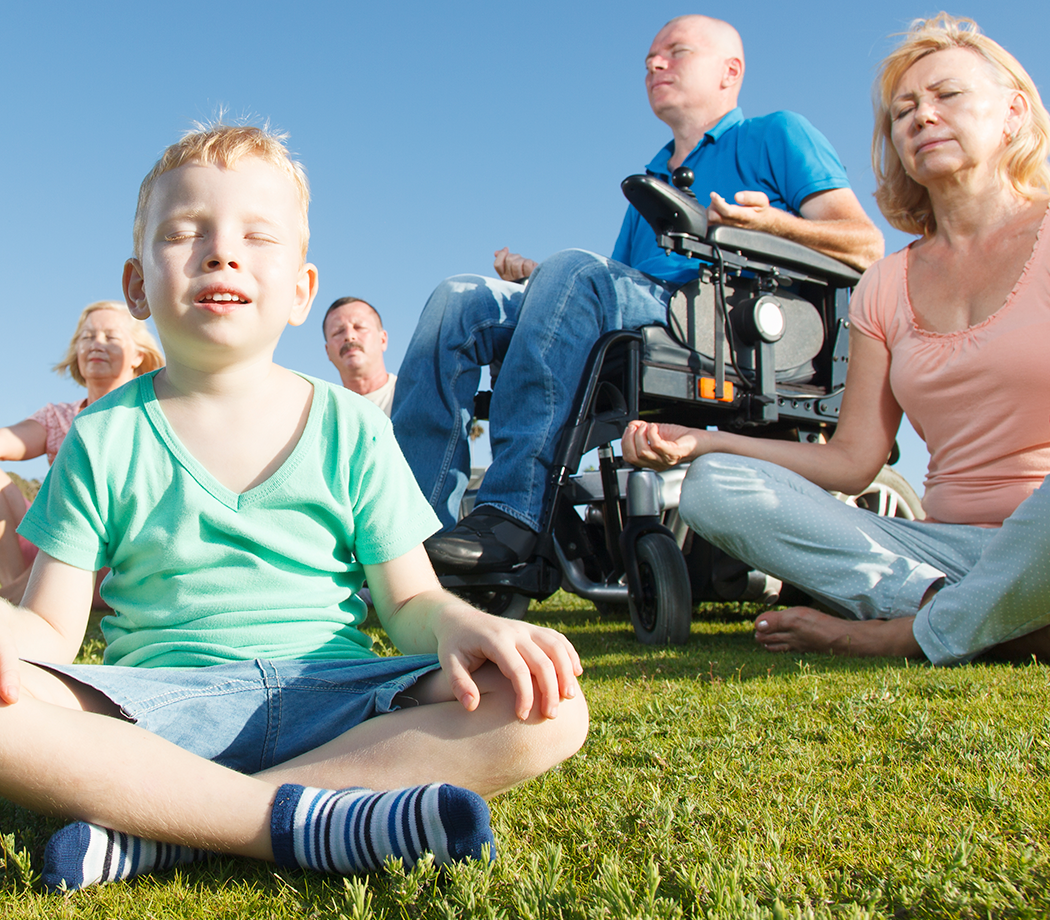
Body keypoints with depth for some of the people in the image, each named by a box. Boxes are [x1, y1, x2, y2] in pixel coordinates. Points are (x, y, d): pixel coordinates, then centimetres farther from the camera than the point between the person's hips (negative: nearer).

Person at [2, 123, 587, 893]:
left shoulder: (352, 429, 8)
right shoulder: (104, 439, 7)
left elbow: (410, 600, 7)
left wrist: (457, 626, -18)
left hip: (332, 699, 2)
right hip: (158, 706, -1)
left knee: (550, 710, -25)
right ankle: (297, 817, -25)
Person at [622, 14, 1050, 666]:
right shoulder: (885, 288, 15)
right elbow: (852, 459, 11)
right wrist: (699, 441, 2)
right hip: (946, 548, 4)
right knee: (712, 486, -12)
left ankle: (911, 636, -16)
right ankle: (948, 607, -22)